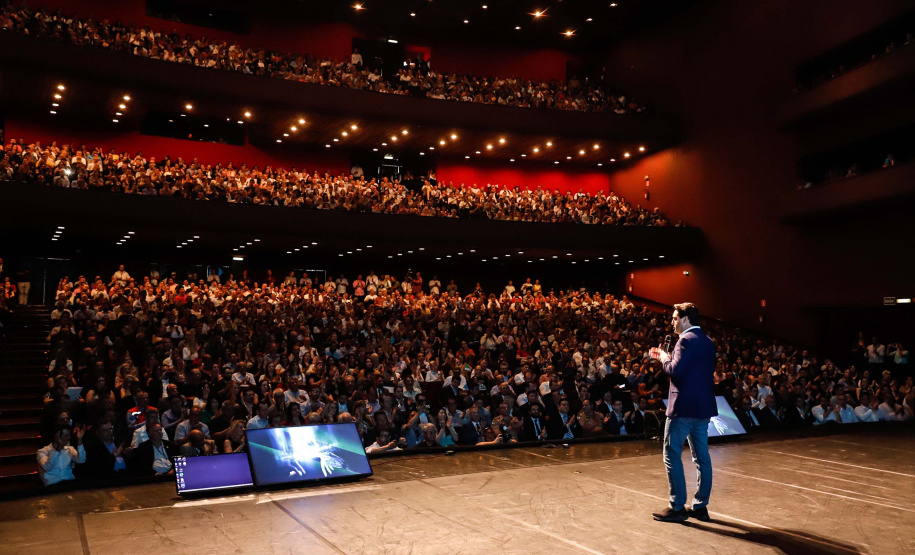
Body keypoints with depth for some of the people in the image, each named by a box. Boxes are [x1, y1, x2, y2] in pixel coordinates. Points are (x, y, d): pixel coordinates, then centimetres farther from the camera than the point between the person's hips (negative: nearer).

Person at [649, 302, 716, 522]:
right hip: (703, 407, 9)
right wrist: (666, 357, 16)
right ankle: (700, 506, 18)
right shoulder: (708, 342, 15)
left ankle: (677, 507, 0)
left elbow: (676, 370, -23)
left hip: (683, 407, -9)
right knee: (702, 456, 11)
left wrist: (664, 357, -4)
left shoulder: (686, 340, -14)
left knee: (672, 455, -2)